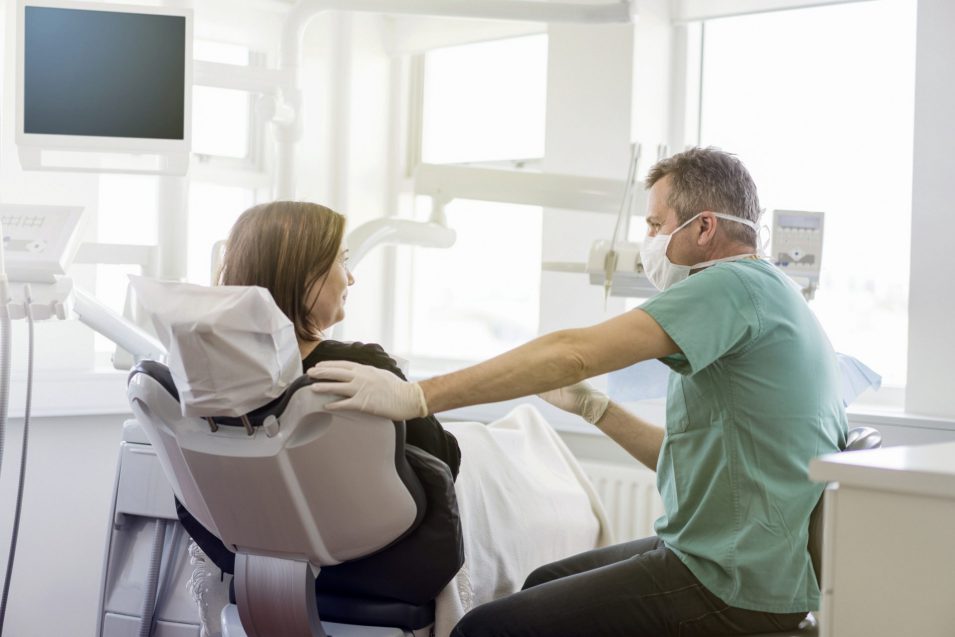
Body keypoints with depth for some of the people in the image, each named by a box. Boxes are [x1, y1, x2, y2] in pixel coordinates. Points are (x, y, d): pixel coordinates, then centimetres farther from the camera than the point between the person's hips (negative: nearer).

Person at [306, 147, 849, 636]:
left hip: (738, 586, -11)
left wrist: (416, 397, -25)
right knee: (543, 583, 24)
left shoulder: (736, 284, -16)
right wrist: (590, 407, 11)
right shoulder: (766, 294, 17)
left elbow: (574, 353, -25)